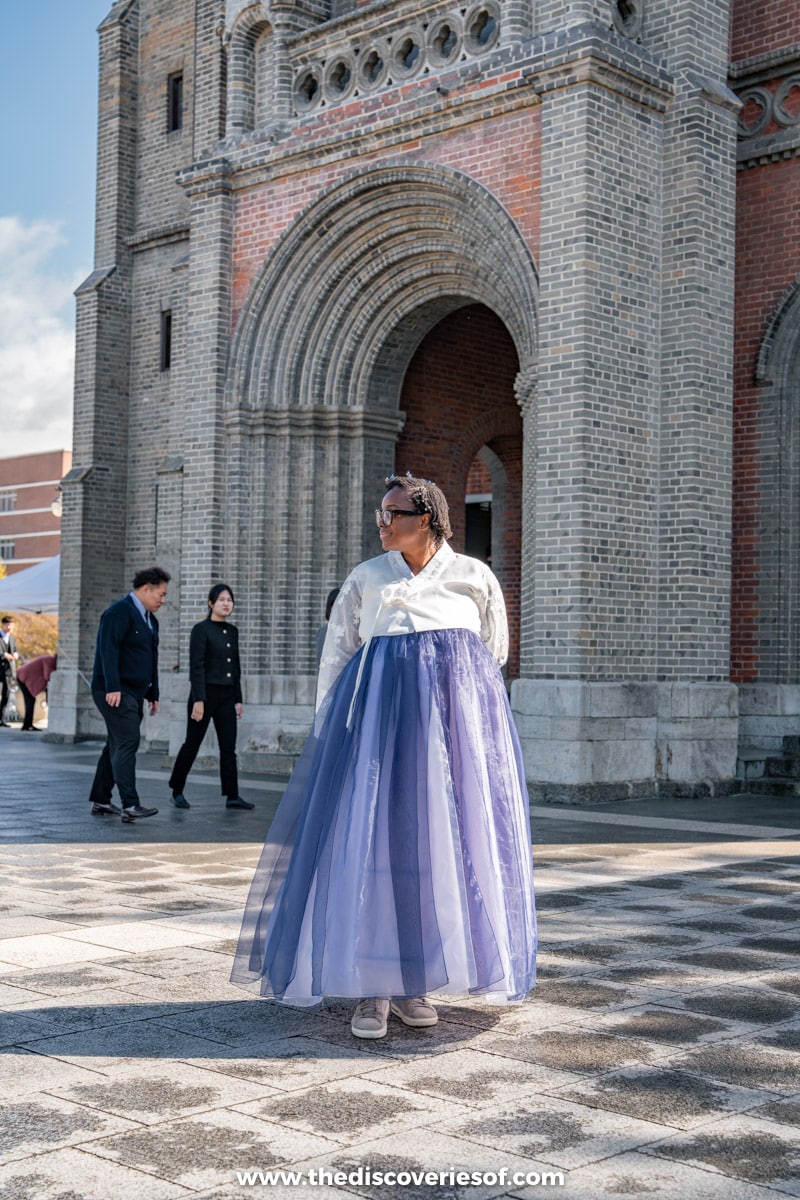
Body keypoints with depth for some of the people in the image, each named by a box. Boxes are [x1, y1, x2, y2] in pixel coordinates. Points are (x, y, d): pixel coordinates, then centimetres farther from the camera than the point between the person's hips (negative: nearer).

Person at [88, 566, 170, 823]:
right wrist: (112, 688, -27)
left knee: (117, 746, 12)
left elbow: (151, 659, 23)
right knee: (126, 743, -16)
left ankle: (100, 801, 19)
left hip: (134, 693, 10)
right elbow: (108, 650, -20)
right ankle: (130, 806, -21)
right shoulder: (119, 612, -11)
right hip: (115, 692, -10)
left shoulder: (150, 619, 19)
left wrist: (153, 695, 21)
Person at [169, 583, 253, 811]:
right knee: (192, 744, 3)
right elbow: (196, 666, -13)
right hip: (205, 693, -6)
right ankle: (177, 791, 15)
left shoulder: (232, 631, 12)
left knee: (229, 747, 3)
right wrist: (198, 700, -18)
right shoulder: (201, 629, -7)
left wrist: (238, 699, 13)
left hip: (226, 695, 6)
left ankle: (232, 796, 4)